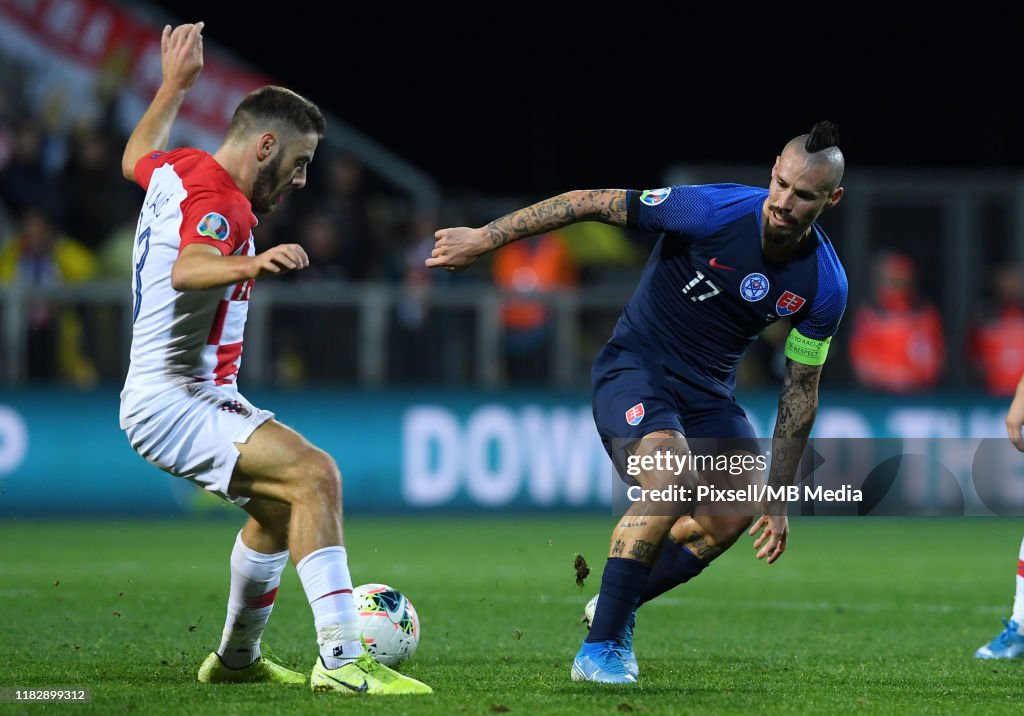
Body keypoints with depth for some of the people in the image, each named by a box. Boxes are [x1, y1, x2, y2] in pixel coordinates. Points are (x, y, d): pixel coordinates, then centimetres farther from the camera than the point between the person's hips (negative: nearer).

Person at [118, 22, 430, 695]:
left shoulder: (178, 170, 8)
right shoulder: (219, 202, -20)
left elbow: (136, 158, 34)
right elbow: (187, 270, -43)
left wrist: (174, 86, 44)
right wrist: (250, 265, -61)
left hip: (198, 395, 11)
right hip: (175, 403, -11)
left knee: (278, 506, 27)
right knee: (315, 474, -26)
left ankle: (236, 659, 42)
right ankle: (342, 660, -34)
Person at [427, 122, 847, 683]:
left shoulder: (825, 287, -12)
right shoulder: (713, 211, -25)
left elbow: (800, 390, -1)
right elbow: (593, 204, -17)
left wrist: (778, 497, -1)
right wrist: (484, 238, -15)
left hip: (708, 389, 6)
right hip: (634, 368, -6)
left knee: (735, 516, -2)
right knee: (672, 482, -29)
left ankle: (617, 607, 24)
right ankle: (599, 649, -24)